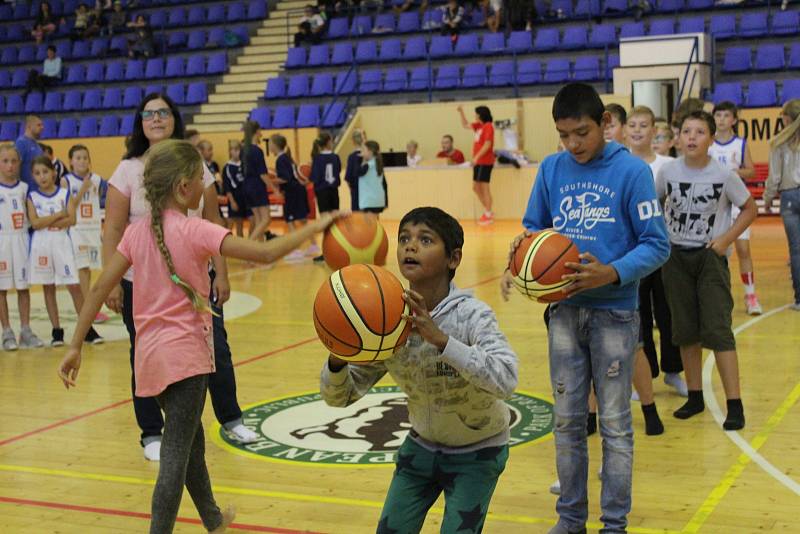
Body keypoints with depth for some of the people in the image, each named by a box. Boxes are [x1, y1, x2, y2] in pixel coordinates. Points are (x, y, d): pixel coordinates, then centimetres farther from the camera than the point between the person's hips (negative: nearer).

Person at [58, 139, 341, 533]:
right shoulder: (194, 230, -14)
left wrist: (75, 346, 7)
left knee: (191, 441, 23)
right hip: (186, 354, -7)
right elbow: (266, 254, -21)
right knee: (176, 456, -3)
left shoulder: (137, 231, 4)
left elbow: (100, 287, 2)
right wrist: (315, 227, -12)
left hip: (151, 354, 7)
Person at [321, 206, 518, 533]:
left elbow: (505, 380, -42)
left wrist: (441, 339, -50)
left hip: (477, 451, -4)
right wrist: (338, 359, -31)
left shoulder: (471, 315, -26)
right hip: (423, 444, 4)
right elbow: (339, 396, -9)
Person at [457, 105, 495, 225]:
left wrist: (476, 157, -22)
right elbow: (465, 125, 28)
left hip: (485, 162, -9)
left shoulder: (488, 126, -13)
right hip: (479, 162, 9)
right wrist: (461, 112, 17)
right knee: (476, 187, 12)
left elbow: (487, 144, -20)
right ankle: (487, 211, 20)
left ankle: (488, 215, 0)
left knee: (484, 187, -5)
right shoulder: (479, 126, 14)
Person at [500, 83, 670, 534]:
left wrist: (612, 273, -25)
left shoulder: (631, 171, -9)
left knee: (614, 421, 5)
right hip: (564, 309, 4)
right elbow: (534, 228, 10)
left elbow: (657, 244, -10)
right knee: (568, 419, 12)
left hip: (614, 312, -4)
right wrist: (521, 253, -12)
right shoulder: (551, 169, 3)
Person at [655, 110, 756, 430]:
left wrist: (726, 239, -10)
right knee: (685, 330, 9)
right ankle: (695, 397, 21)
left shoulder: (724, 175, -10)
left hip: (710, 256, -3)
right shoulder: (668, 171, -5)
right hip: (676, 256, 3)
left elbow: (749, 209, 1)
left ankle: (734, 404, -4)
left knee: (717, 329, -9)